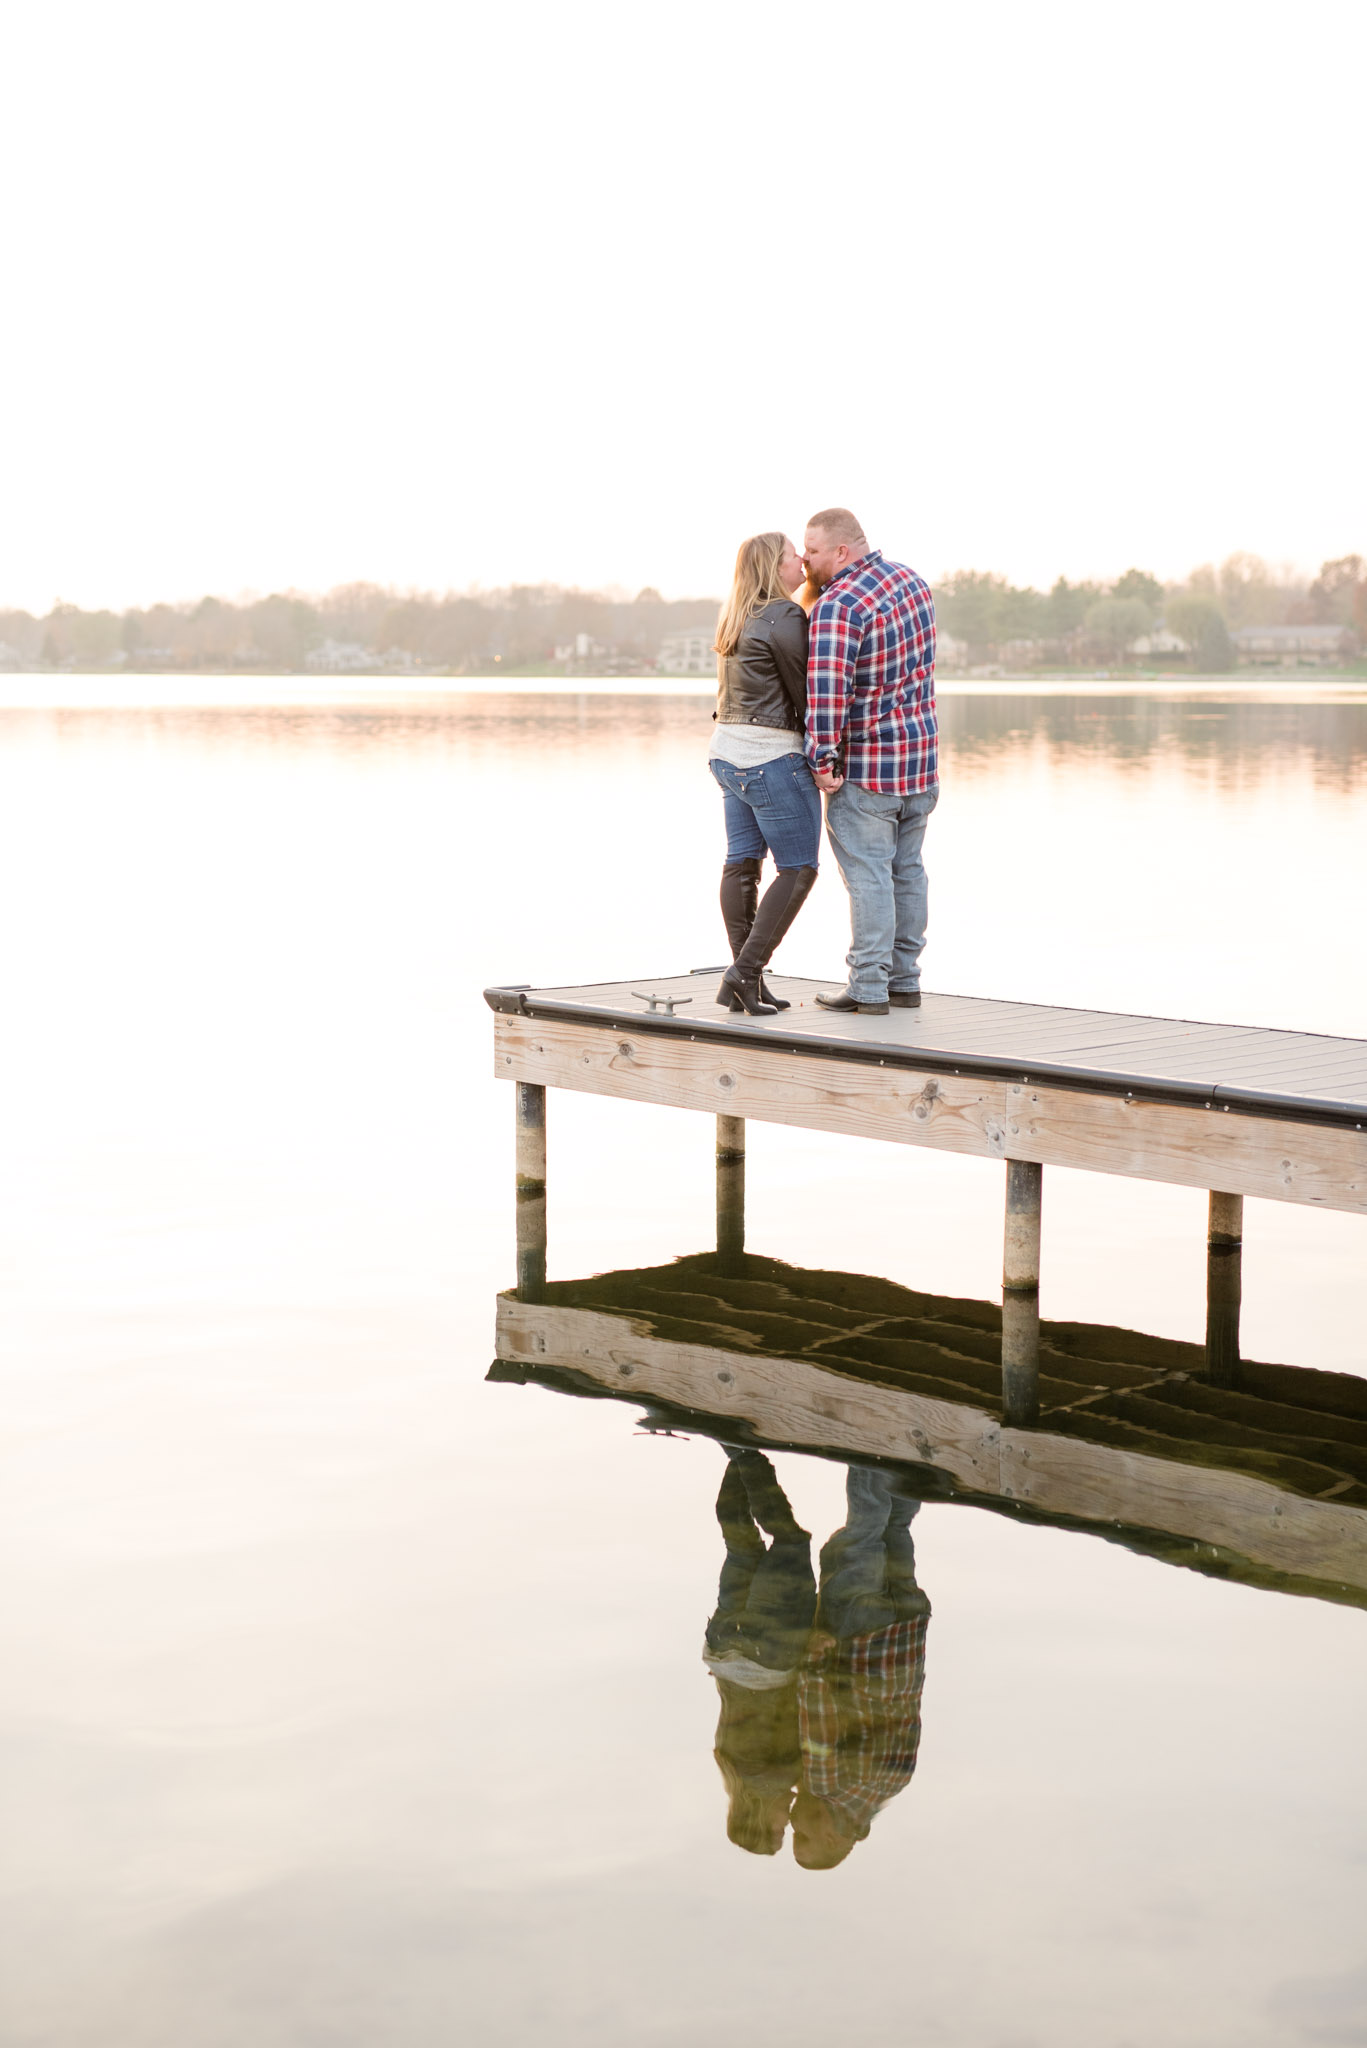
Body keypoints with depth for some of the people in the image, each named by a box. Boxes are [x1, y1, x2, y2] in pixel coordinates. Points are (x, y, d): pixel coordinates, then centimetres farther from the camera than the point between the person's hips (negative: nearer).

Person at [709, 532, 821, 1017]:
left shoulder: (737, 618, 13)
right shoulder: (784, 617, -14)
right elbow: (805, 696, -10)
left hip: (727, 751, 9)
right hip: (772, 757, -9)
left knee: (743, 863, 9)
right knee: (799, 868, -1)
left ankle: (745, 983, 10)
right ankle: (746, 970, -7)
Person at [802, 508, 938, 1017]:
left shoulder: (836, 606, -20)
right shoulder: (910, 580, 7)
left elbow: (826, 690, -31)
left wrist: (821, 760, -22)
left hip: (867, 762, -8)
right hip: (921, 751, 8)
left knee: (867, 873, -2)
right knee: (906, 869, 14)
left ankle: (869, 988, 1)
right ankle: (904, 982, 20)